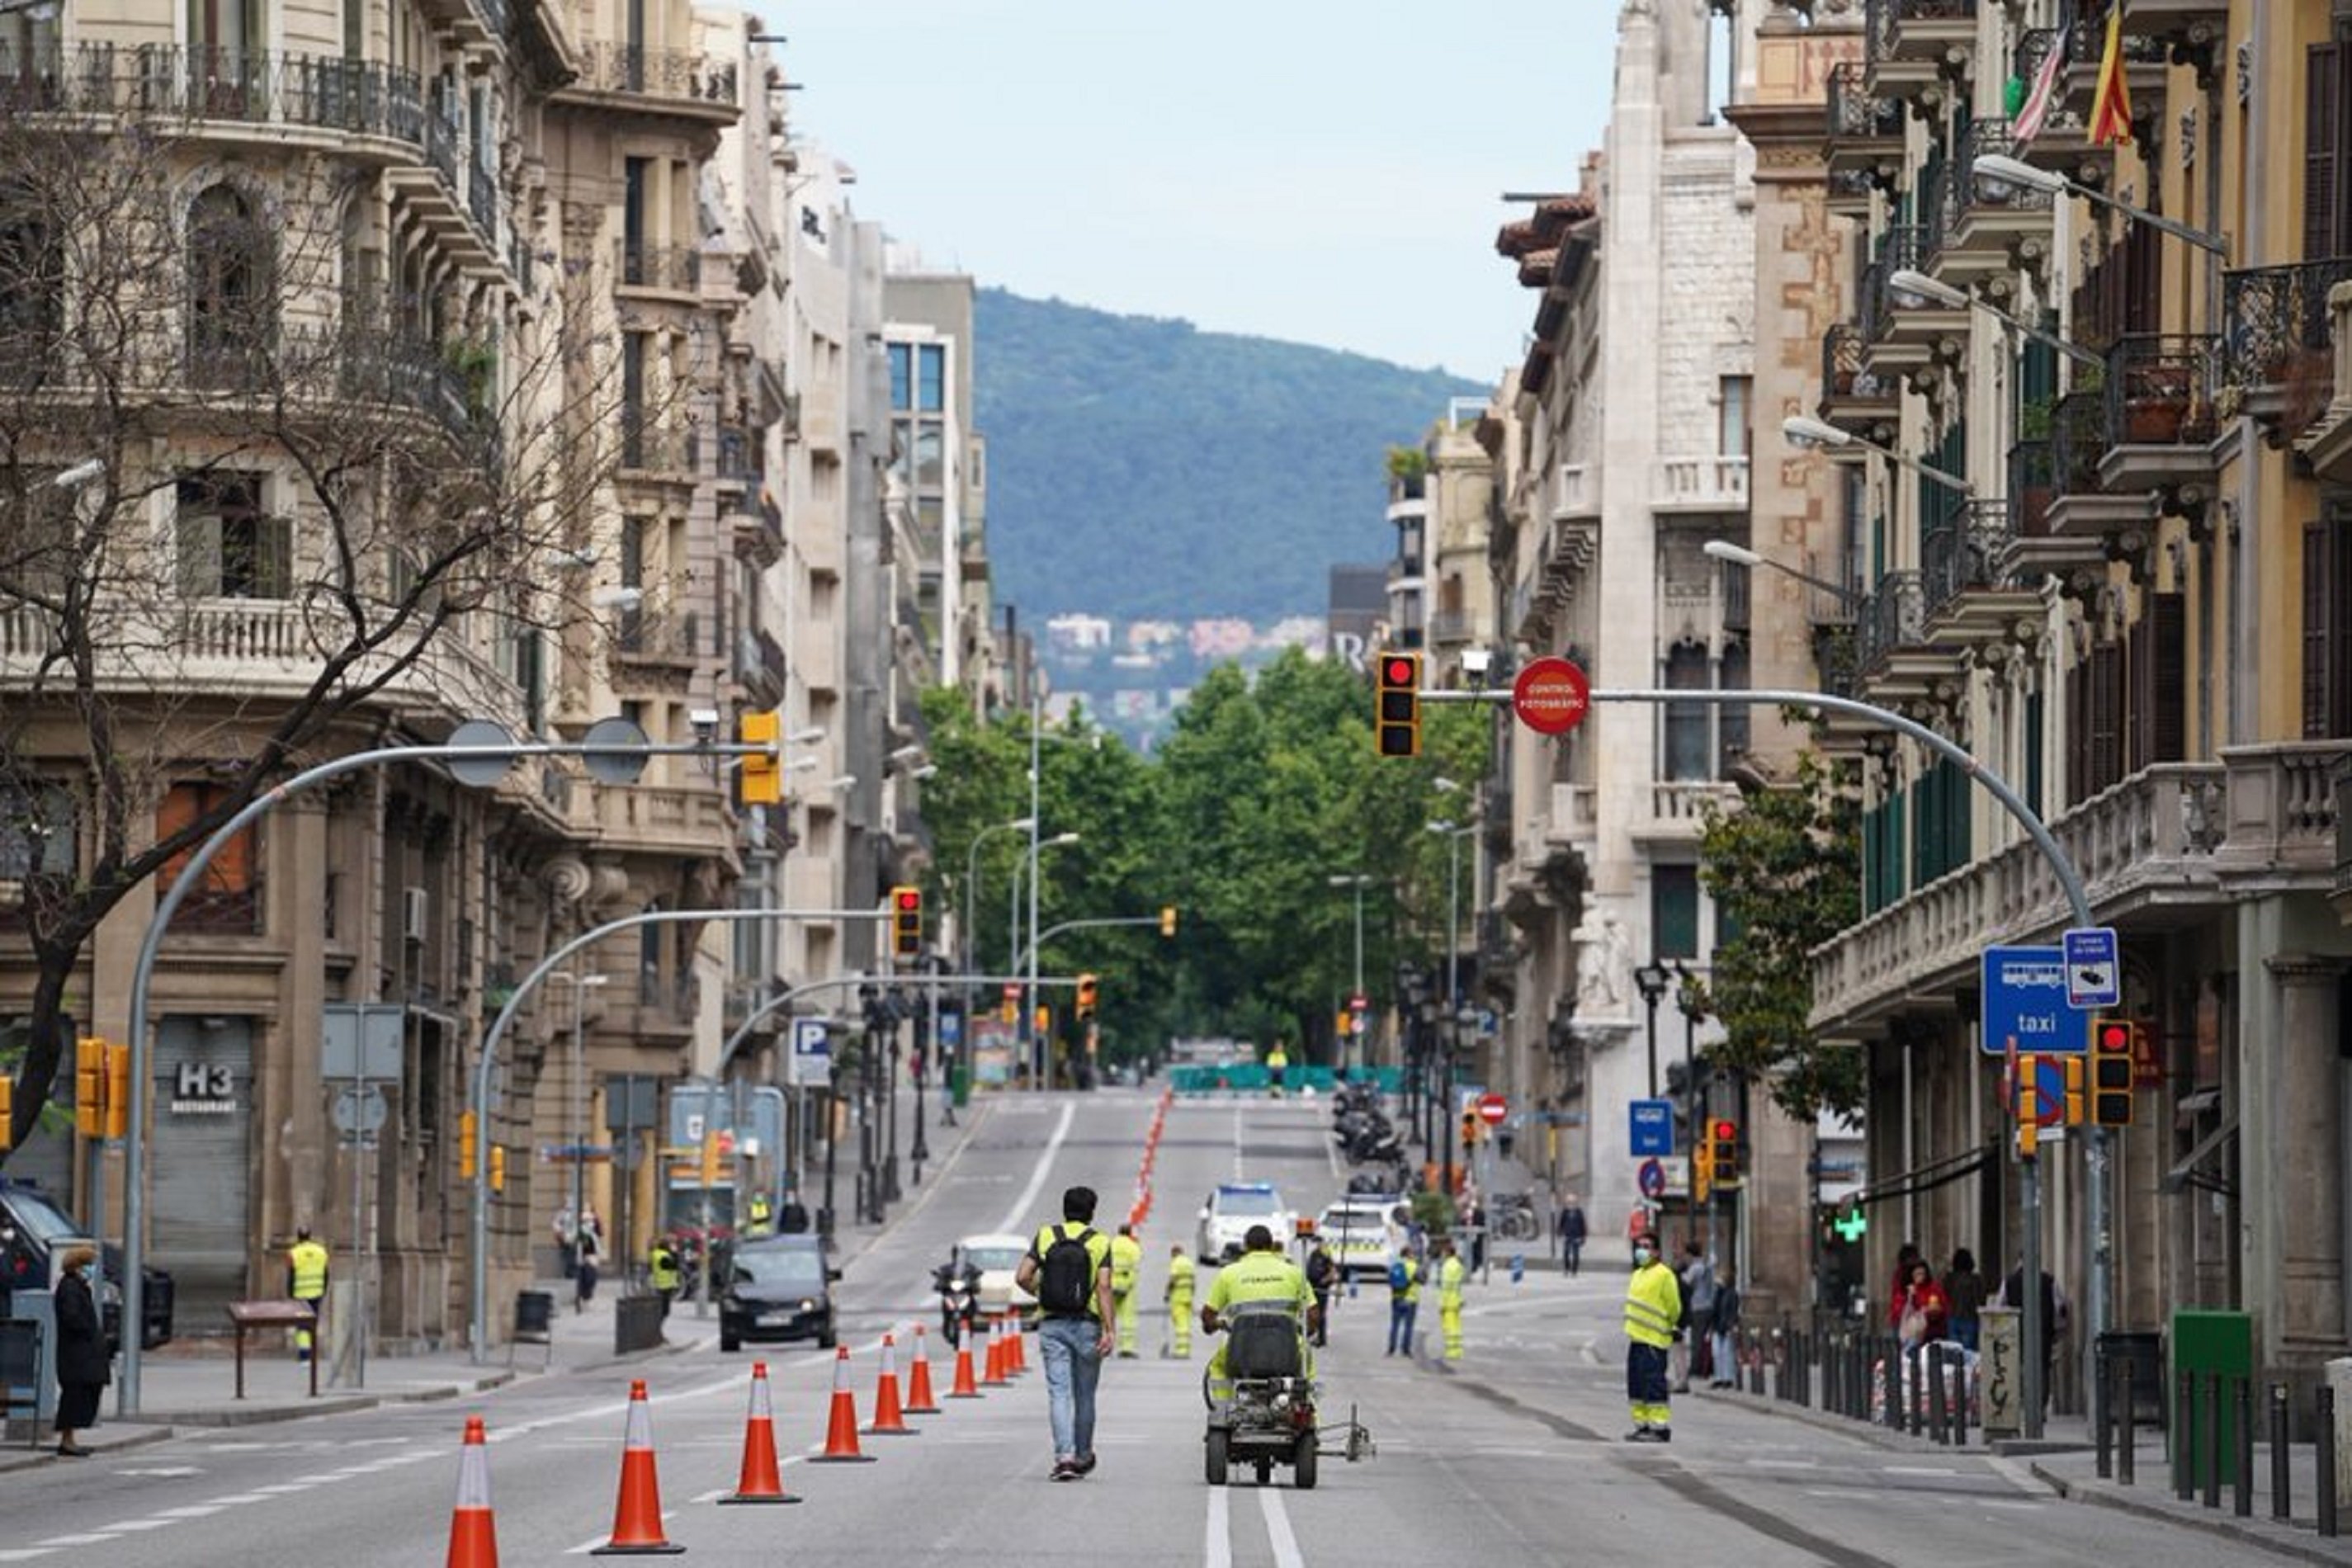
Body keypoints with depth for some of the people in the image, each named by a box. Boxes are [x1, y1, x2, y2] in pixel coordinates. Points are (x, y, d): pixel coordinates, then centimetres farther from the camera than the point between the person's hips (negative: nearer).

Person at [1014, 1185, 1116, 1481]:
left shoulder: (1045, 1237, 3)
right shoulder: (1100, 1243, -2)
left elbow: (1022, 1277, -3)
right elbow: (1103, 1287, -11)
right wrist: (1108, 1330, -13)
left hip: (1052, 1325, 0)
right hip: (1086, 1324, 0)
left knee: (1059, 1393, -4)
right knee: (1085, 1394, 13)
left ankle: (1064, 1456, -19)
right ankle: (1083, 1456, 25)